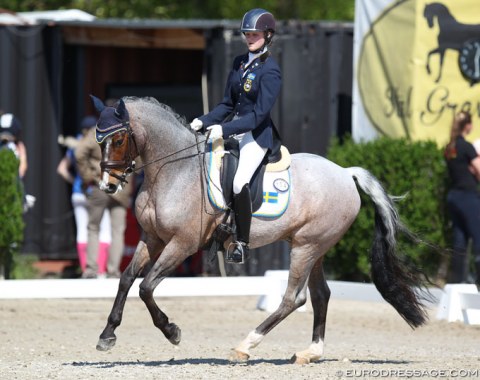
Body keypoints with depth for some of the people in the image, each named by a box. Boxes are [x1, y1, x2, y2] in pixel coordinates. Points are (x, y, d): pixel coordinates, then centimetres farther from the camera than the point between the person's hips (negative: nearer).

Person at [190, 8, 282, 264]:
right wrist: (204, 122, 1)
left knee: (239, 182, -26)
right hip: (233, 129, 9)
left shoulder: (270, 71, -13)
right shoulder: (239, 63, 11)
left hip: (257, 134, -9)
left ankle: (242, 243, -17)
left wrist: (225, 129, -26)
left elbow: (259, 114, -19)